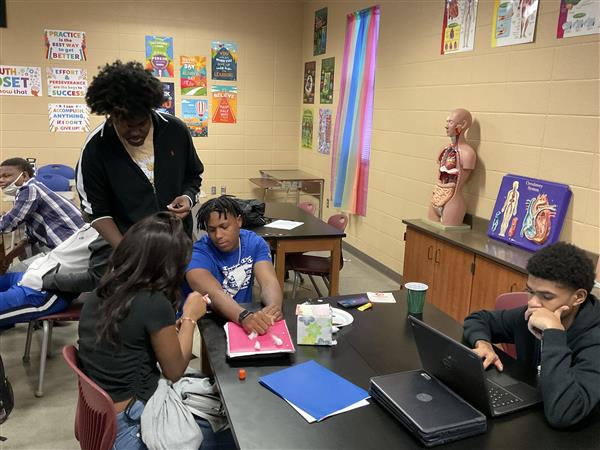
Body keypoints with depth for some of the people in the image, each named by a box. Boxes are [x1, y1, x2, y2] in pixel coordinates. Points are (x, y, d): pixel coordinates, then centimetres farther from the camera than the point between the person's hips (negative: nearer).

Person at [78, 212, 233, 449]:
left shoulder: (98, 294, -2)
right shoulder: (154, 303, -24)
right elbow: (174, 372, -10)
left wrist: (173, 327, 4)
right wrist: (190, 317, -1)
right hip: (130, 424, -7)